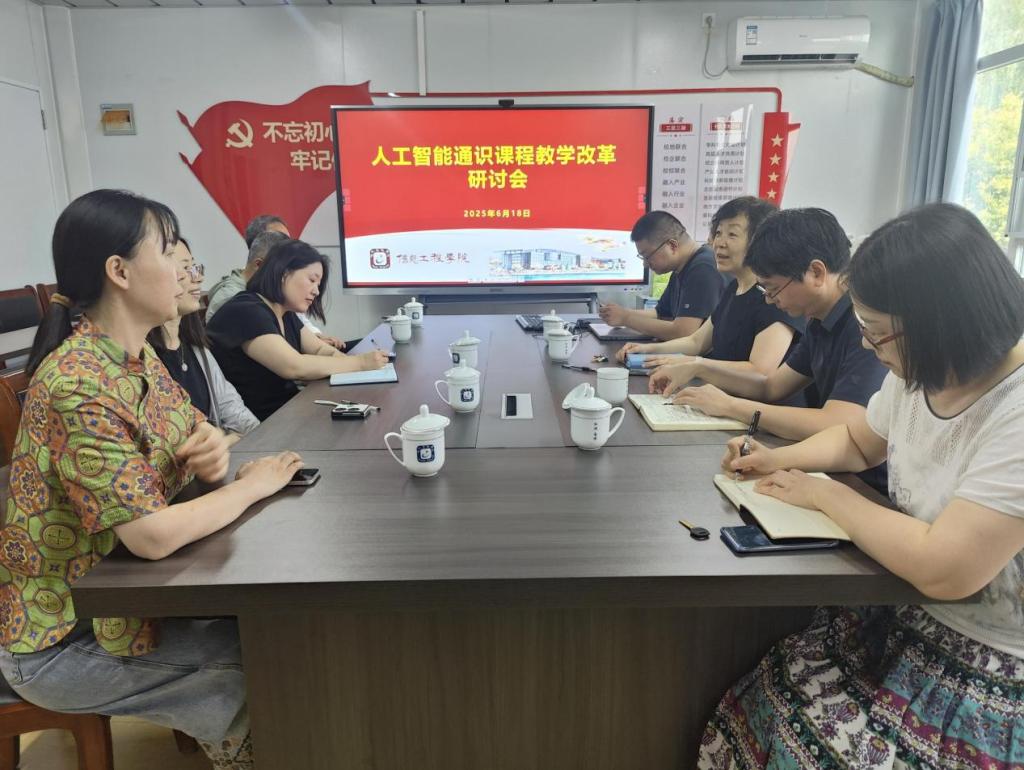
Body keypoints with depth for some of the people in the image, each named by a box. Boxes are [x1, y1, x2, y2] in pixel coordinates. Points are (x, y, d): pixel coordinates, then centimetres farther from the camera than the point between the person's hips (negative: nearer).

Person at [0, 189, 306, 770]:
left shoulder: (140, 358, 0)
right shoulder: (78, 388, -29)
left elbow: (193, 429, 10)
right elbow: (154, 535, -32)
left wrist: (211, 446, -14)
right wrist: (253, 484, -18)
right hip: (63, 640, -7)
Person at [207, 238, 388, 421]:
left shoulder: (285, 315, 11)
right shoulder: (245, 312, -18)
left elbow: (320, 350, 11)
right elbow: (294, 367, -26)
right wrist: (361, 363, -21)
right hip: (256, 426, -8)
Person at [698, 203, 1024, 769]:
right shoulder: (922, 373, -1)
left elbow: (942, 569, -31)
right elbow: (858, 440, 18)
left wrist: (825, 495, -16)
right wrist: (779, 459, 0)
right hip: (901, 619, 7)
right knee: (755, 718, -7)